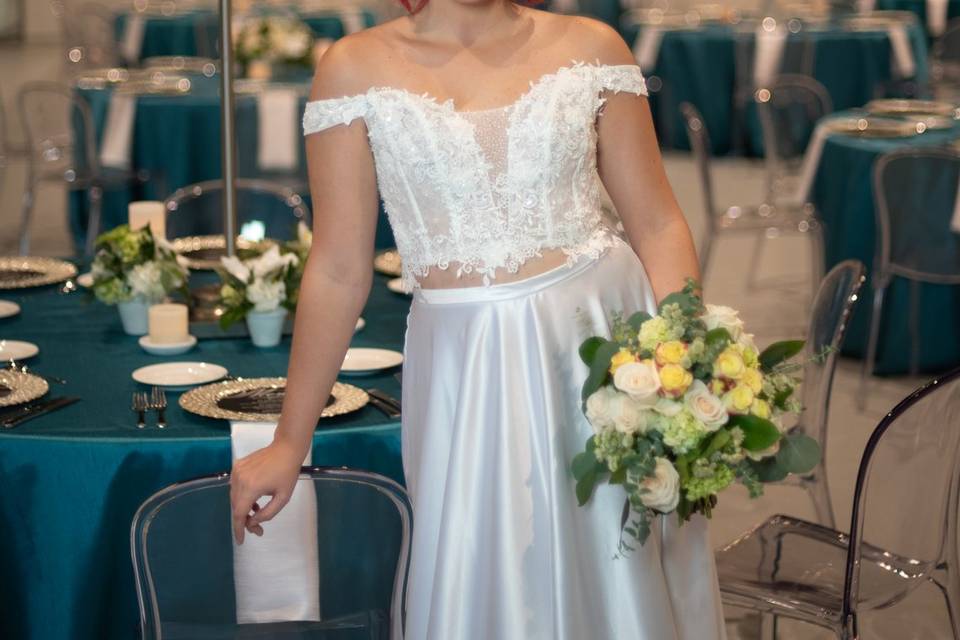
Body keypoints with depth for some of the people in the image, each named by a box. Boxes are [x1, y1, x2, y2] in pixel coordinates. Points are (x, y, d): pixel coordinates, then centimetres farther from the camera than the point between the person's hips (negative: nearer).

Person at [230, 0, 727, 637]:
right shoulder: (357, 69, -1)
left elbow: (658, 226, 1)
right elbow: (339, 272, 0)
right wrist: (291, 442, 0)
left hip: (606, 337, 1)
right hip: (470, 369, -1)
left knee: (623, 578, 10)